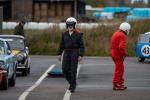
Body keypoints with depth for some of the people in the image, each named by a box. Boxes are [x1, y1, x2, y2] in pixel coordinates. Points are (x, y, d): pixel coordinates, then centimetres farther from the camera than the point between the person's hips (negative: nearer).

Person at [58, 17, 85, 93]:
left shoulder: (78, 34, -4)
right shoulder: (64, 33, 8)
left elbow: (82, 46, -6)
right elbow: (61, 44, 12)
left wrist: (81, 55, -14)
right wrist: (59, 54, 6)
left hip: (74, 53, -4)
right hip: (66, 53, 4)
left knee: (73, 71, -5)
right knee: (65, 69, -2)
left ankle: (72, 87, 1)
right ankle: (72, 82, 20)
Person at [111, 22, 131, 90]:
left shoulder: (115, 34, 15)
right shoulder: (122, 35, -17)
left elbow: (112, 46, 20)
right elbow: (121, 47, -27)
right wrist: (124, 54, -15)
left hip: (114, 55, 10)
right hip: (118, 56, -10)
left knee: (121, 69, 18)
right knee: (118, 70, -3)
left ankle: (120, 83, 23)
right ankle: (115, 85, 0)